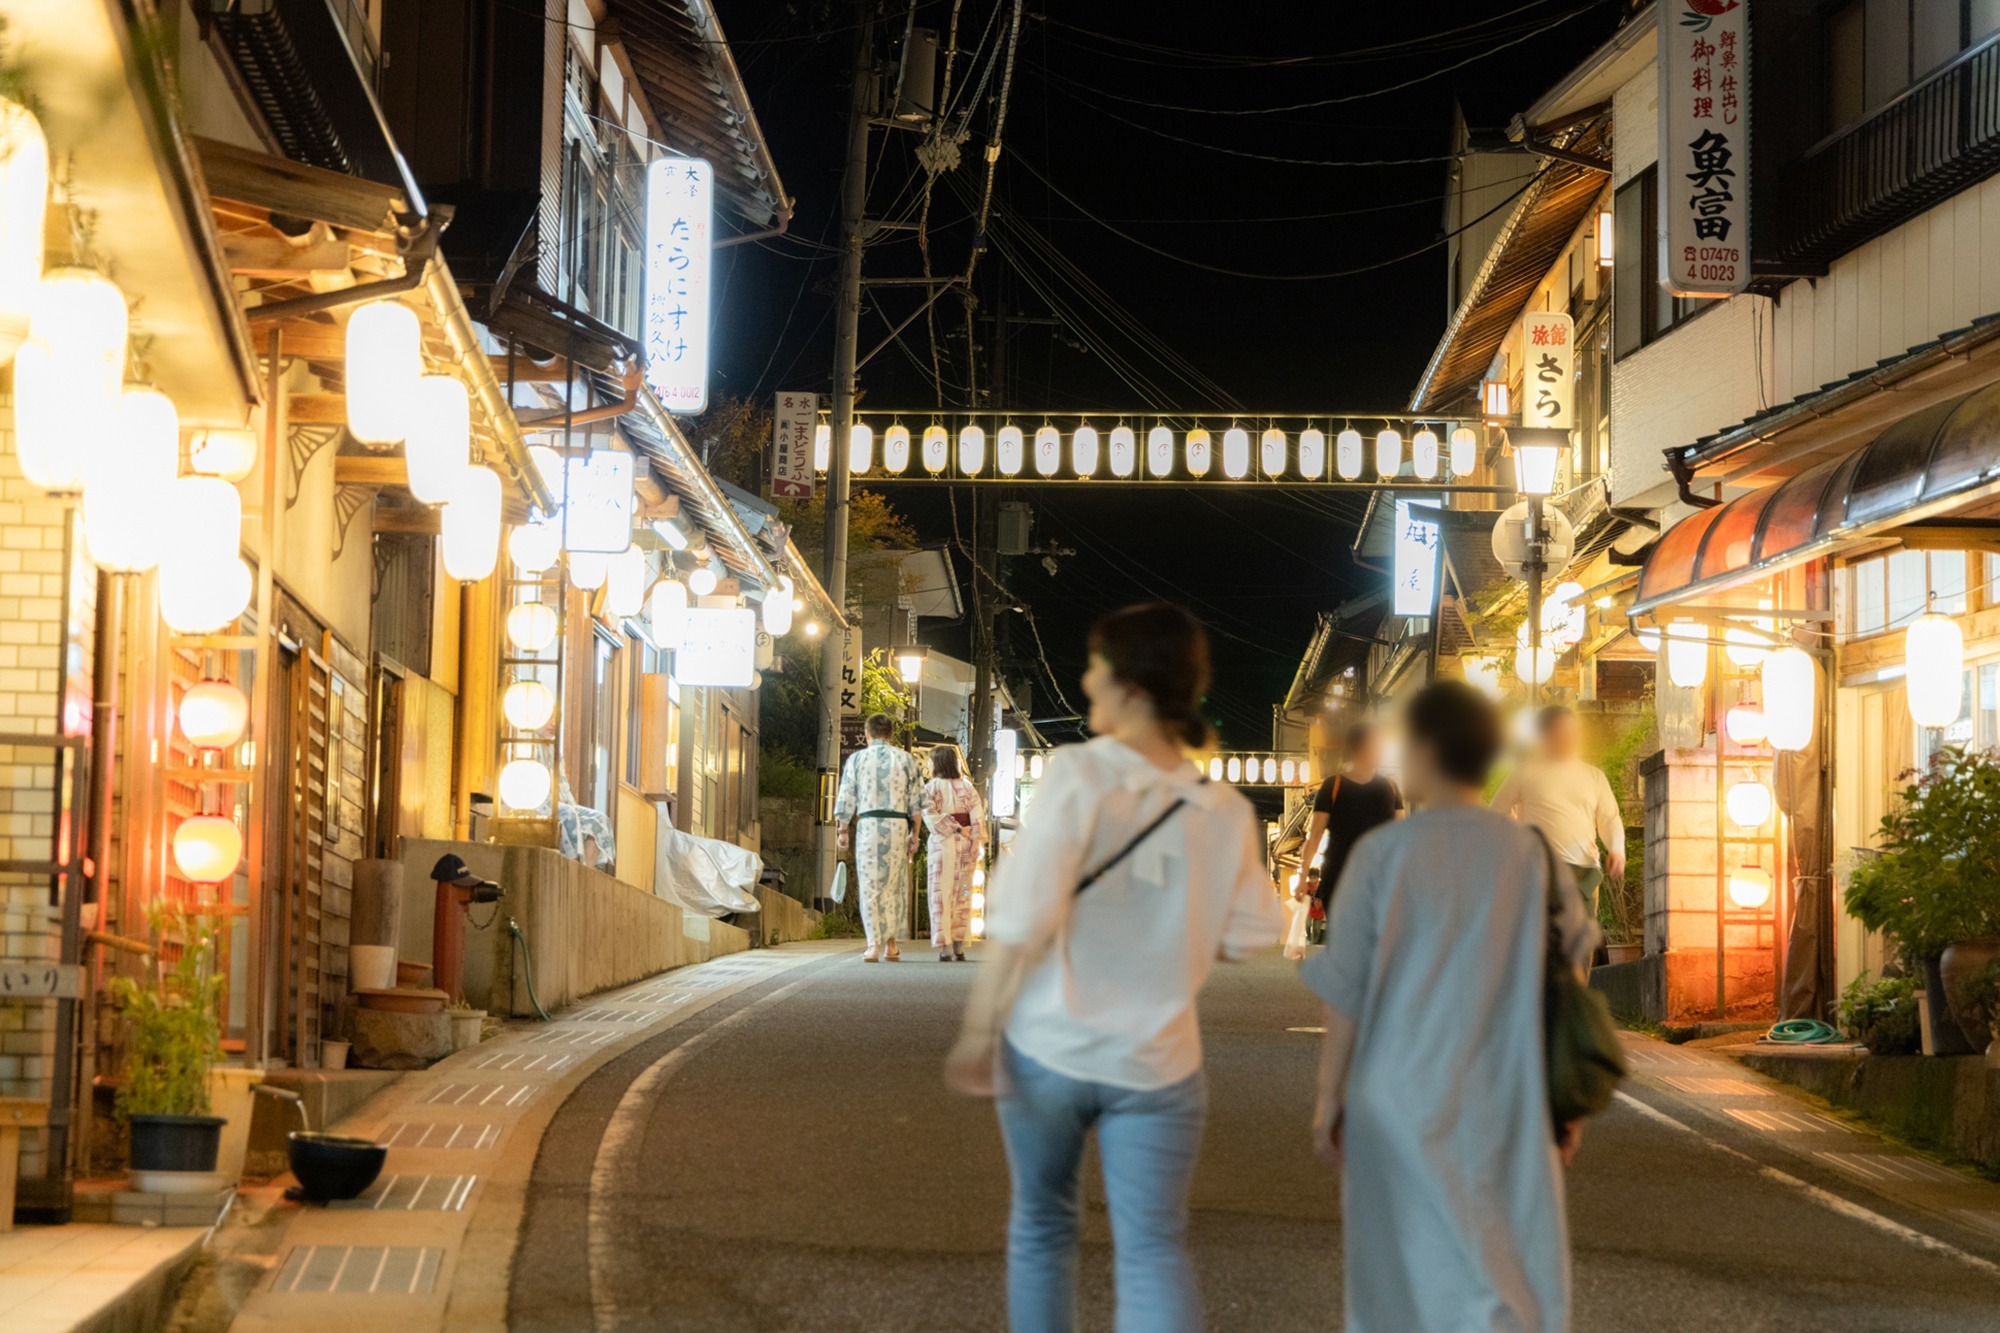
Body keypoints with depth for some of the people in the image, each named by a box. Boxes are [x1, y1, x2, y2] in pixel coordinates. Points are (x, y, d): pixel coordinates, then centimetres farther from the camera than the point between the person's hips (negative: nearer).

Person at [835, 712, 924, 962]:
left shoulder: (856, 759, 4)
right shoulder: (905, 759, 8)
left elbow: (846, 798, 3)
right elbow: (916, 801, 6)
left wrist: (843, 831, 8)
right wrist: (914, 834, 9)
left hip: (867, 824, -1)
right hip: (898, 824, 1)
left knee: (870, 886, 1)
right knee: (894, 886, 10)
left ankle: (874, 945, -5)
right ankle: (891, 944, 9)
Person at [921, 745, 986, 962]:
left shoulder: (930, 788, -1)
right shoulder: (967, 787, 8)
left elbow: (931, 817, -14)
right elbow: (978, 817, -1)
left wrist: (954, 830, -12)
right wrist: (975, 845, -4)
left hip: (942, 843, -3)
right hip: (966, 845, 3)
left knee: (942, 893, 1)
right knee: (962, 894, 9)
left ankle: (945, 946, -6)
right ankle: (959, 947, 7)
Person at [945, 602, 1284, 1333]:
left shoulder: (1079, 773, -14)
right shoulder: (1226, 812, -3)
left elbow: (1020, 917, -18)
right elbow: (1252, 930, 4)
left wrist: (979, 1028, -10)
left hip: (1049, 1046, -2)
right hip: (1155, 1060, 2)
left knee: (1041, 1226, 18)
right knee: (1153, 1250, 3)